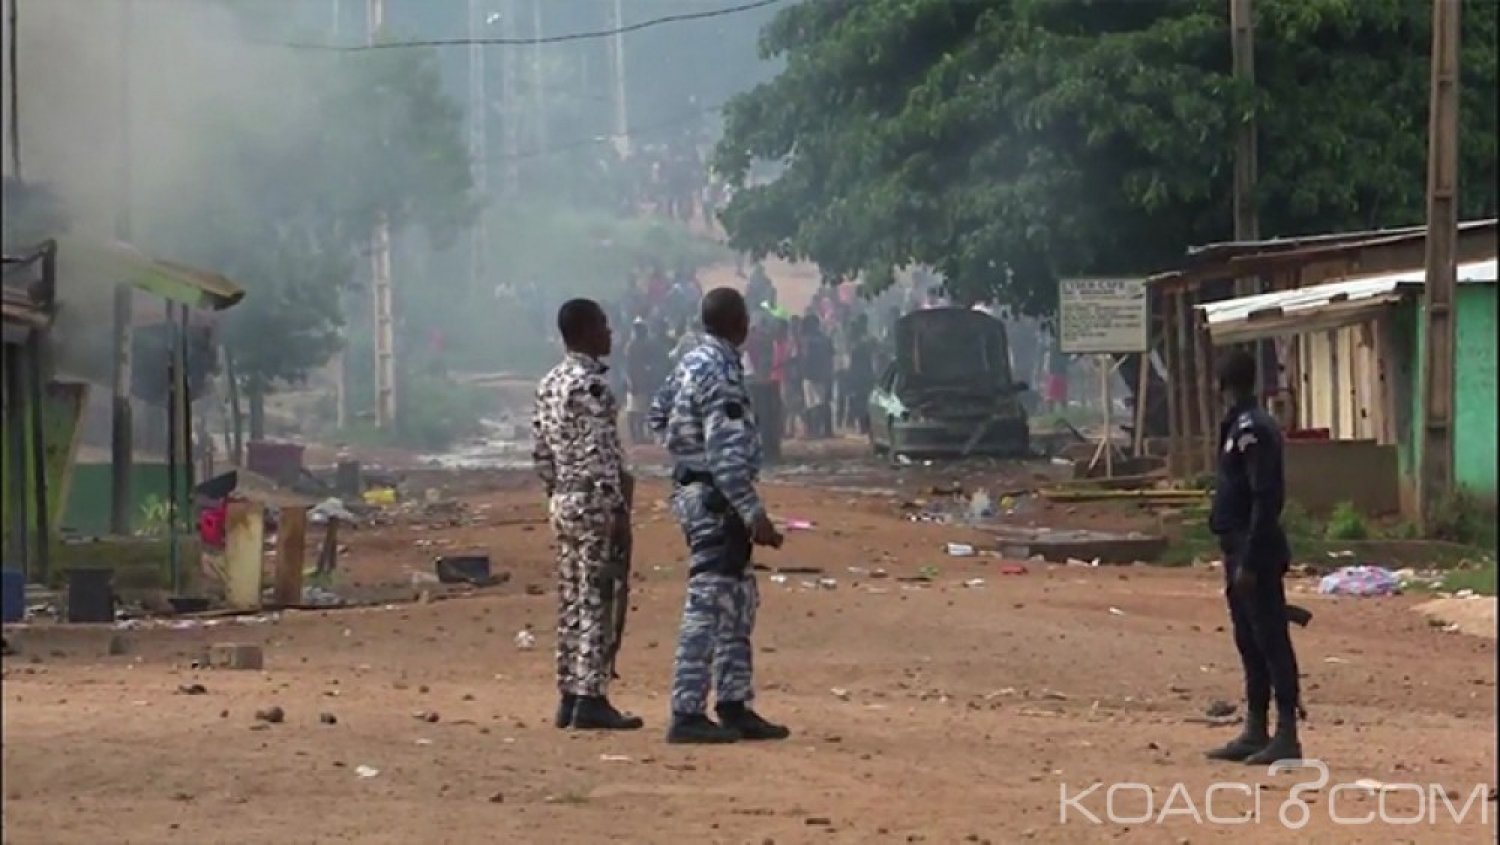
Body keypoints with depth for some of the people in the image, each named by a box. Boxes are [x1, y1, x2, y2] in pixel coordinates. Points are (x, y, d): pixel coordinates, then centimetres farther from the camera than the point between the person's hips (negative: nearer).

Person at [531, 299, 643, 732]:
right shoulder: (591, 384, -15)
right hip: (594, 501, -9)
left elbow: (540, 449, 14)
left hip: (563, 501, 9)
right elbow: (600, 454, -20)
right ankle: (590, 699, -6)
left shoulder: (550, 383, 12)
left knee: (570, 600, 11)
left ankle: (569, 696, 15)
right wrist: (620, 511, -17)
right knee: (594, 601, -6)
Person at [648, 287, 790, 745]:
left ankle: (734, 705, 20)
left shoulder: (690, 364, 10)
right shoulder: (721, 373, -19)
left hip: (692, 488, 10)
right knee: (708, 605, -7)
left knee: (738, 603, 16)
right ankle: (687, 714, -6)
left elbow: (659, 416, 21)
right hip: (716, 498, -10)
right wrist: (754, 515, -24)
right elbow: (726, 457, -24)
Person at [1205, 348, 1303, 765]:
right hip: (1241, 550, 10)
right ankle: (1255, 732, 19)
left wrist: (1250, 562, -21)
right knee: (1250, 643, 13)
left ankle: (1287, 736, -6)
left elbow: (1265, 500, -21)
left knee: (1271, 641, -7)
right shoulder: (1240, 425, 14)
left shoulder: (1253, 429, -16)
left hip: (1255, 554, -10)